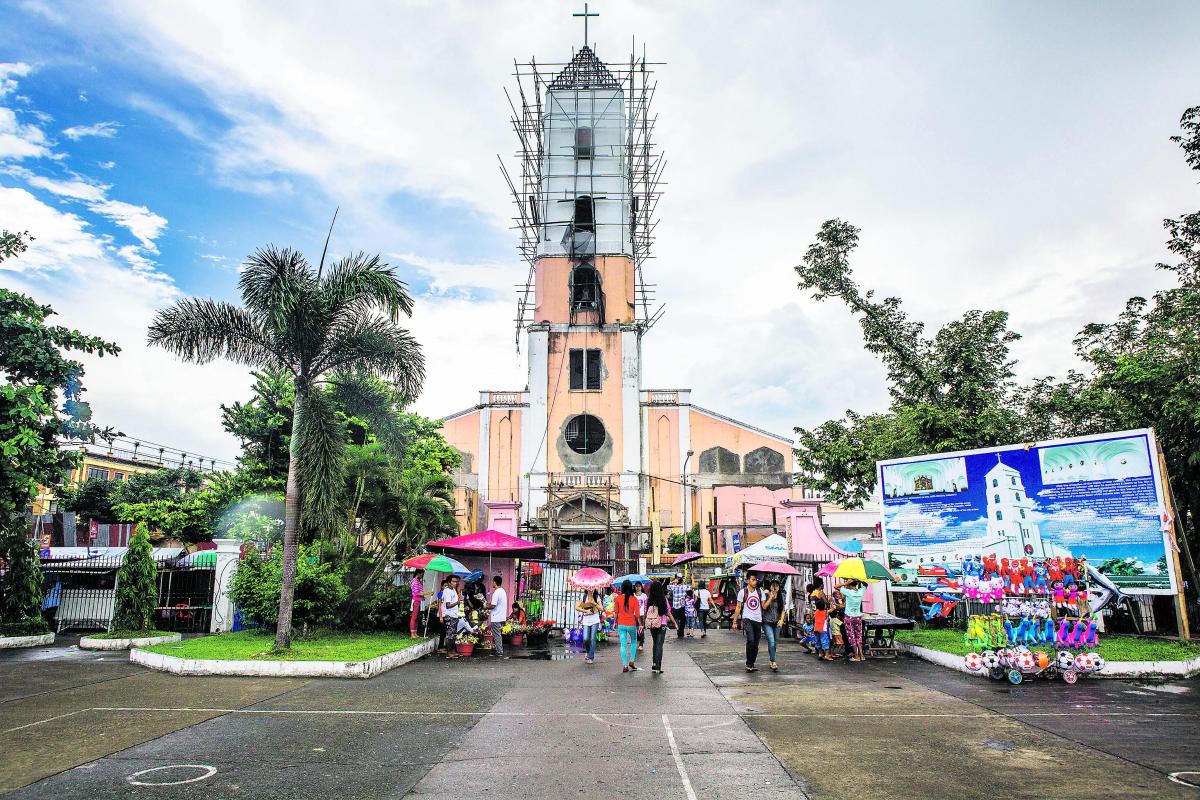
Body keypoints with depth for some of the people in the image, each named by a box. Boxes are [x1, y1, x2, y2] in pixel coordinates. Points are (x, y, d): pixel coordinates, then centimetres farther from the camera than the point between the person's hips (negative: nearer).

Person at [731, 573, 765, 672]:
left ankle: (751, 664, 20)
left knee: (756, 644, 7)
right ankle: (748, 664, -14)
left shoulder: (760, 592, 8)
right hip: (747, 619, -4)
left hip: (758, 620, 4)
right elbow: (738, 607, 4)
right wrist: (735, 621, 2)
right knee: (751, 640, -21)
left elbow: (764, 606, 8)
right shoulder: (742, 592, 0)